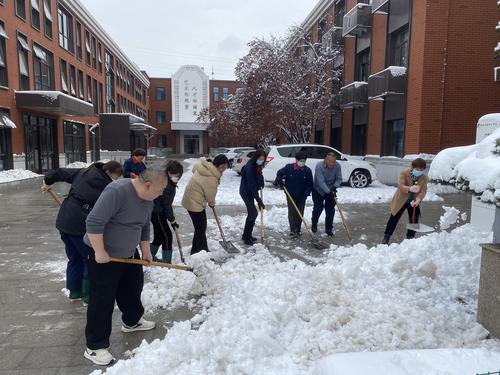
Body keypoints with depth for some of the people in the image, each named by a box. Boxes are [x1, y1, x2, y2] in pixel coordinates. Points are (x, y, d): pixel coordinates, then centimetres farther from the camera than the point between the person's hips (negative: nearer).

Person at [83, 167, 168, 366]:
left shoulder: (147, 199, -2)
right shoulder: (117, 191, -30)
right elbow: (94, 222, -31)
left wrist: (146, 250, 13)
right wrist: (99, 252, -27)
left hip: (128, 252, 9)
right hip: (103, 255, -8)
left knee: (133, 287, 21)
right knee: (102, 299, -1)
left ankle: (131, 321, 44)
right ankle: (95, 347, 13)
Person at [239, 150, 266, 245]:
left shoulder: (257, 166, 1)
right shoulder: (249, 167, -26)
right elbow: (251, 185, -28)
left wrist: (261, 184, 1)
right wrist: (259, 200, -29)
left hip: (250, 192, 9)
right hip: (246, 192, -9)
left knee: (251, 213, 13)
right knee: (253, 213, -9)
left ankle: (246, 235, 25)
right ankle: (247, 237, 0)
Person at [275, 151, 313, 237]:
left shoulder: (307, 170, -6)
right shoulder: (288, 167, -10)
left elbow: (310, 184, -1)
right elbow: (279, 174, 2)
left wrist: (307, 192, -13)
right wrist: (280, 181, -17)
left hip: (301, 196, 2)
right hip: (290, 195, -2)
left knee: (300, 213, 7)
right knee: (292, 212, -4)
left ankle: (297, 230, 20)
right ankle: (293, 230, 0)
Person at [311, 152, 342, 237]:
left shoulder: (337, 166, -14)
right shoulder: (319, 166, -27)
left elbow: (339, 179, -7)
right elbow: (321, 182, -32)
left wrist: (335, 186, -27)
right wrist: (329, 192, -39)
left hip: (331, 191, 3)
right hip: (318, 191, -3)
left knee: (330, 210, 1)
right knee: (318, 209, 0)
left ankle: (329, 229, 14)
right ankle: (314, 225, 25)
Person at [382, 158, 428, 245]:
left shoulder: (424, 178, -6)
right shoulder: (404, 173, -17)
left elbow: (423, 190, -15)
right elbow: (400, 185, -30)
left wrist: (418, 199, -36)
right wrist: (410, 189, -50)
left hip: (414, 202, 3)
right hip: (401, 201, -3)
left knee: (414, 220, 6)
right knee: (394, 218, 2)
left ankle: (410, 238, 23)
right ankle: (386, 237, 13)